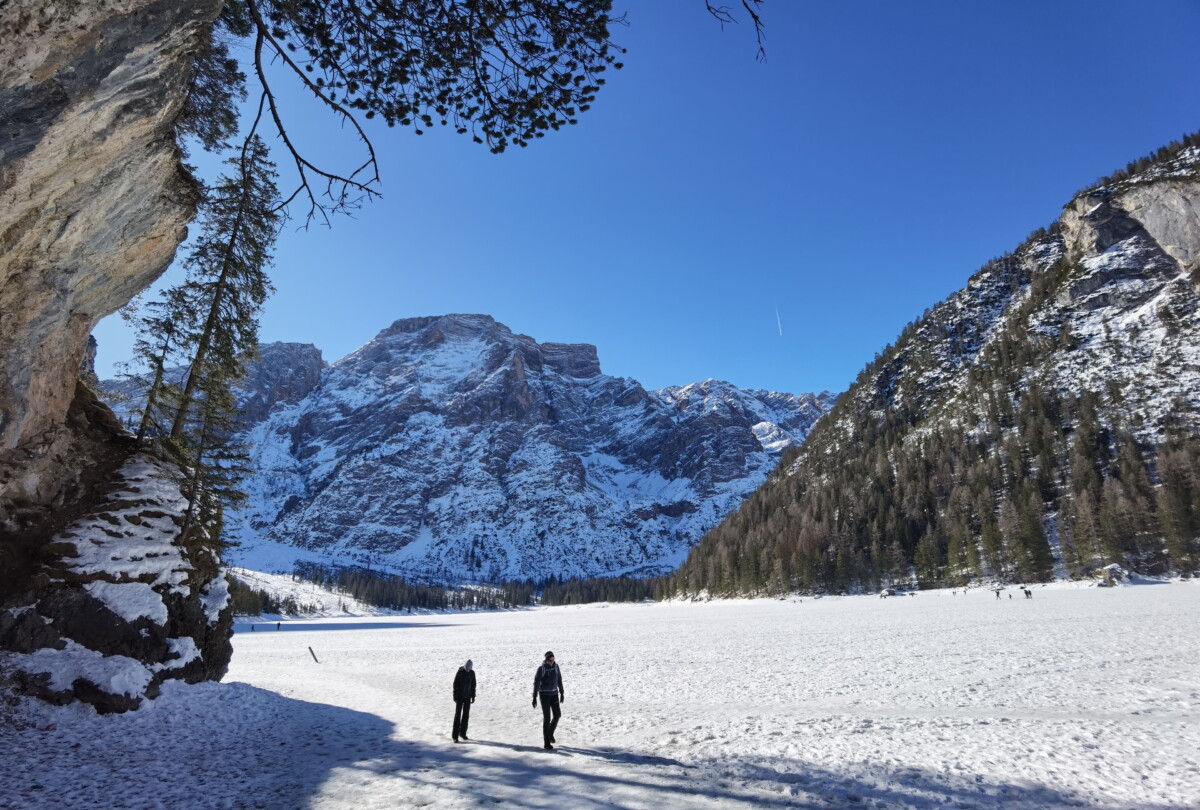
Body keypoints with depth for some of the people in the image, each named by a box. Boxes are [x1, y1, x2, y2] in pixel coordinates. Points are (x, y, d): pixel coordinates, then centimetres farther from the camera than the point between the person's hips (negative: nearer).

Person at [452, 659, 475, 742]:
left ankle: (463, 733, 20)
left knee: (466, 715, 7)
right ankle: (455, 736, 0)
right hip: (460, 697, -4)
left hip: (467, 697, 4)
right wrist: (455, 697, -11)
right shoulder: (459, 672, -14)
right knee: (457, 715, -4)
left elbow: (473, 685, 7)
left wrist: (473, 696, 7)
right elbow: (455, 685, -10)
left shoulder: (472, 673, -2)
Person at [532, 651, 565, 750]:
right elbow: (536, 683, -14)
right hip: (544, 695, -5)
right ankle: (546, 743, 3)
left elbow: (559, 680, 8)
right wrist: (534, 698, -16)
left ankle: (550, 733, 32)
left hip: (554, 694, 5)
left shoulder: (556, 666, -1)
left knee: (557, 715, 5)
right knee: (547, 718, -6)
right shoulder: (541, 669, -17)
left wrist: (562, 693, 11)